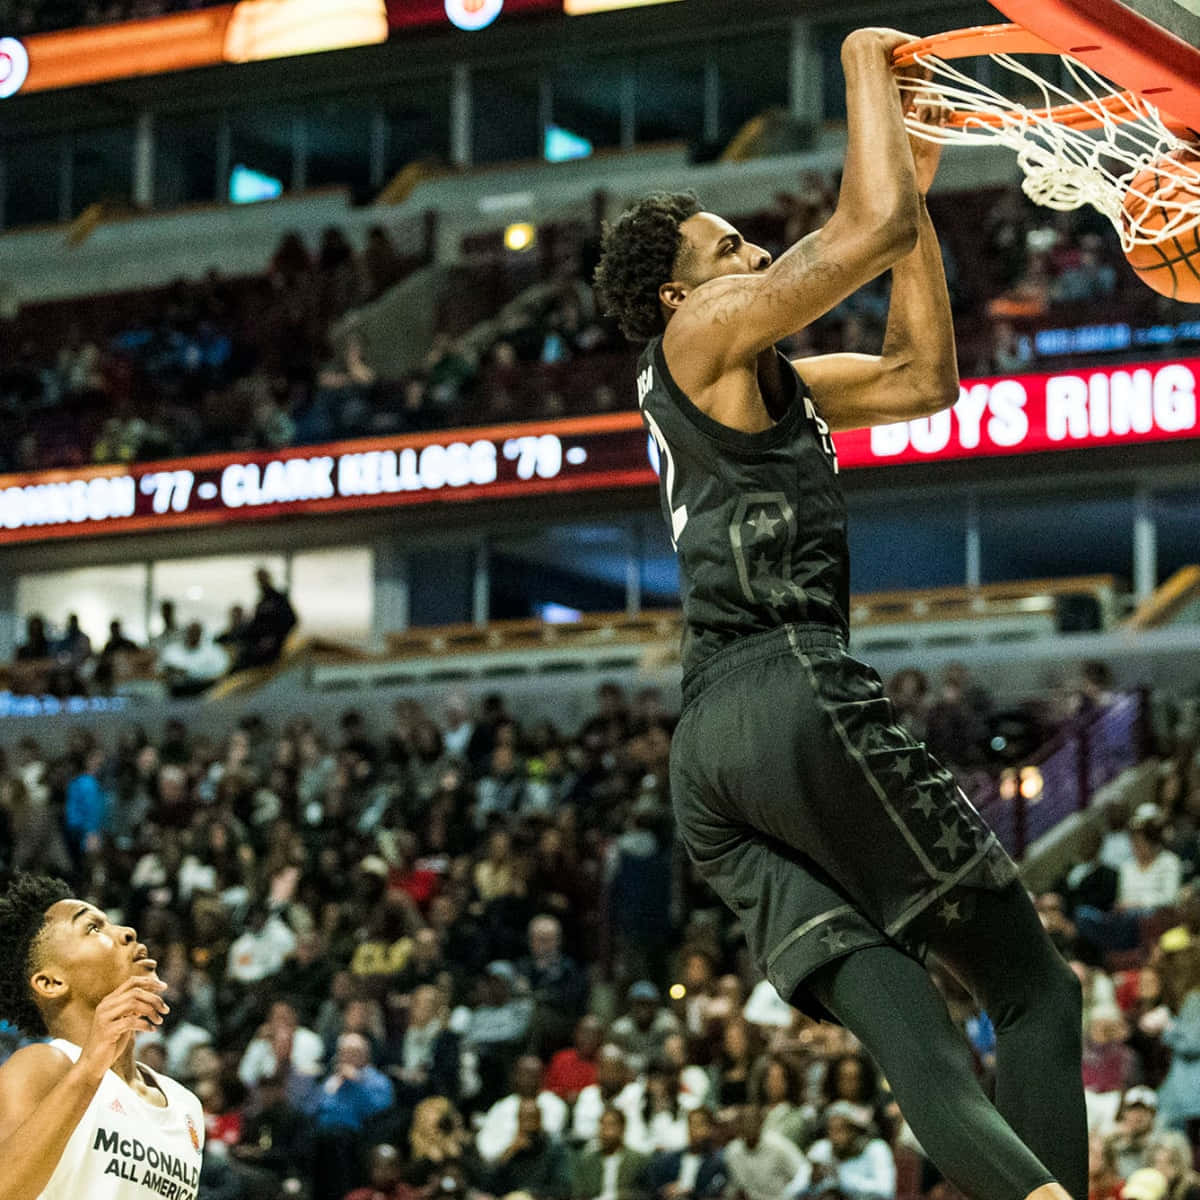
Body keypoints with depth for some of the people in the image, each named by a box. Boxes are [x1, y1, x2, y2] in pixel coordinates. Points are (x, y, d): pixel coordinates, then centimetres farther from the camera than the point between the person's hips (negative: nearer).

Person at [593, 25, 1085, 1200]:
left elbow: (922, 378, 33)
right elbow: (873, 226, -8)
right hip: (793, 683, -9)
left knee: (904, 1022, -10)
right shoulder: (705, 333, 5)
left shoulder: (767, 382, 31)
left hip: (704, 743, 9)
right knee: (1035, 991, -8)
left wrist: (917, 186, 30)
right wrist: (867, 62, 7)